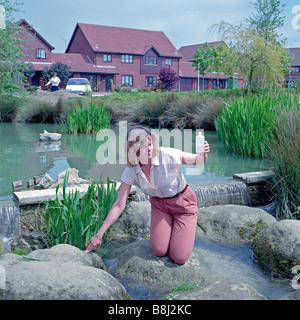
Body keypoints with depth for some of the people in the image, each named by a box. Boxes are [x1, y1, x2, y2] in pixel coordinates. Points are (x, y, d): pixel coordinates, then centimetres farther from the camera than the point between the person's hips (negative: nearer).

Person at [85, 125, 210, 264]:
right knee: (159, 251, -8)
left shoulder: (168, 156, -30)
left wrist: (203, 153, -38)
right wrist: (99, 234, -15)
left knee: (179, 258, -9)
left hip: (183, 202, -3)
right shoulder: (131, 171, -19)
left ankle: (186, 227, 20)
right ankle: (169, 225, 21)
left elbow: (197, 161, -13)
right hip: (159, 204, 3)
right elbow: (119, 206, -15)